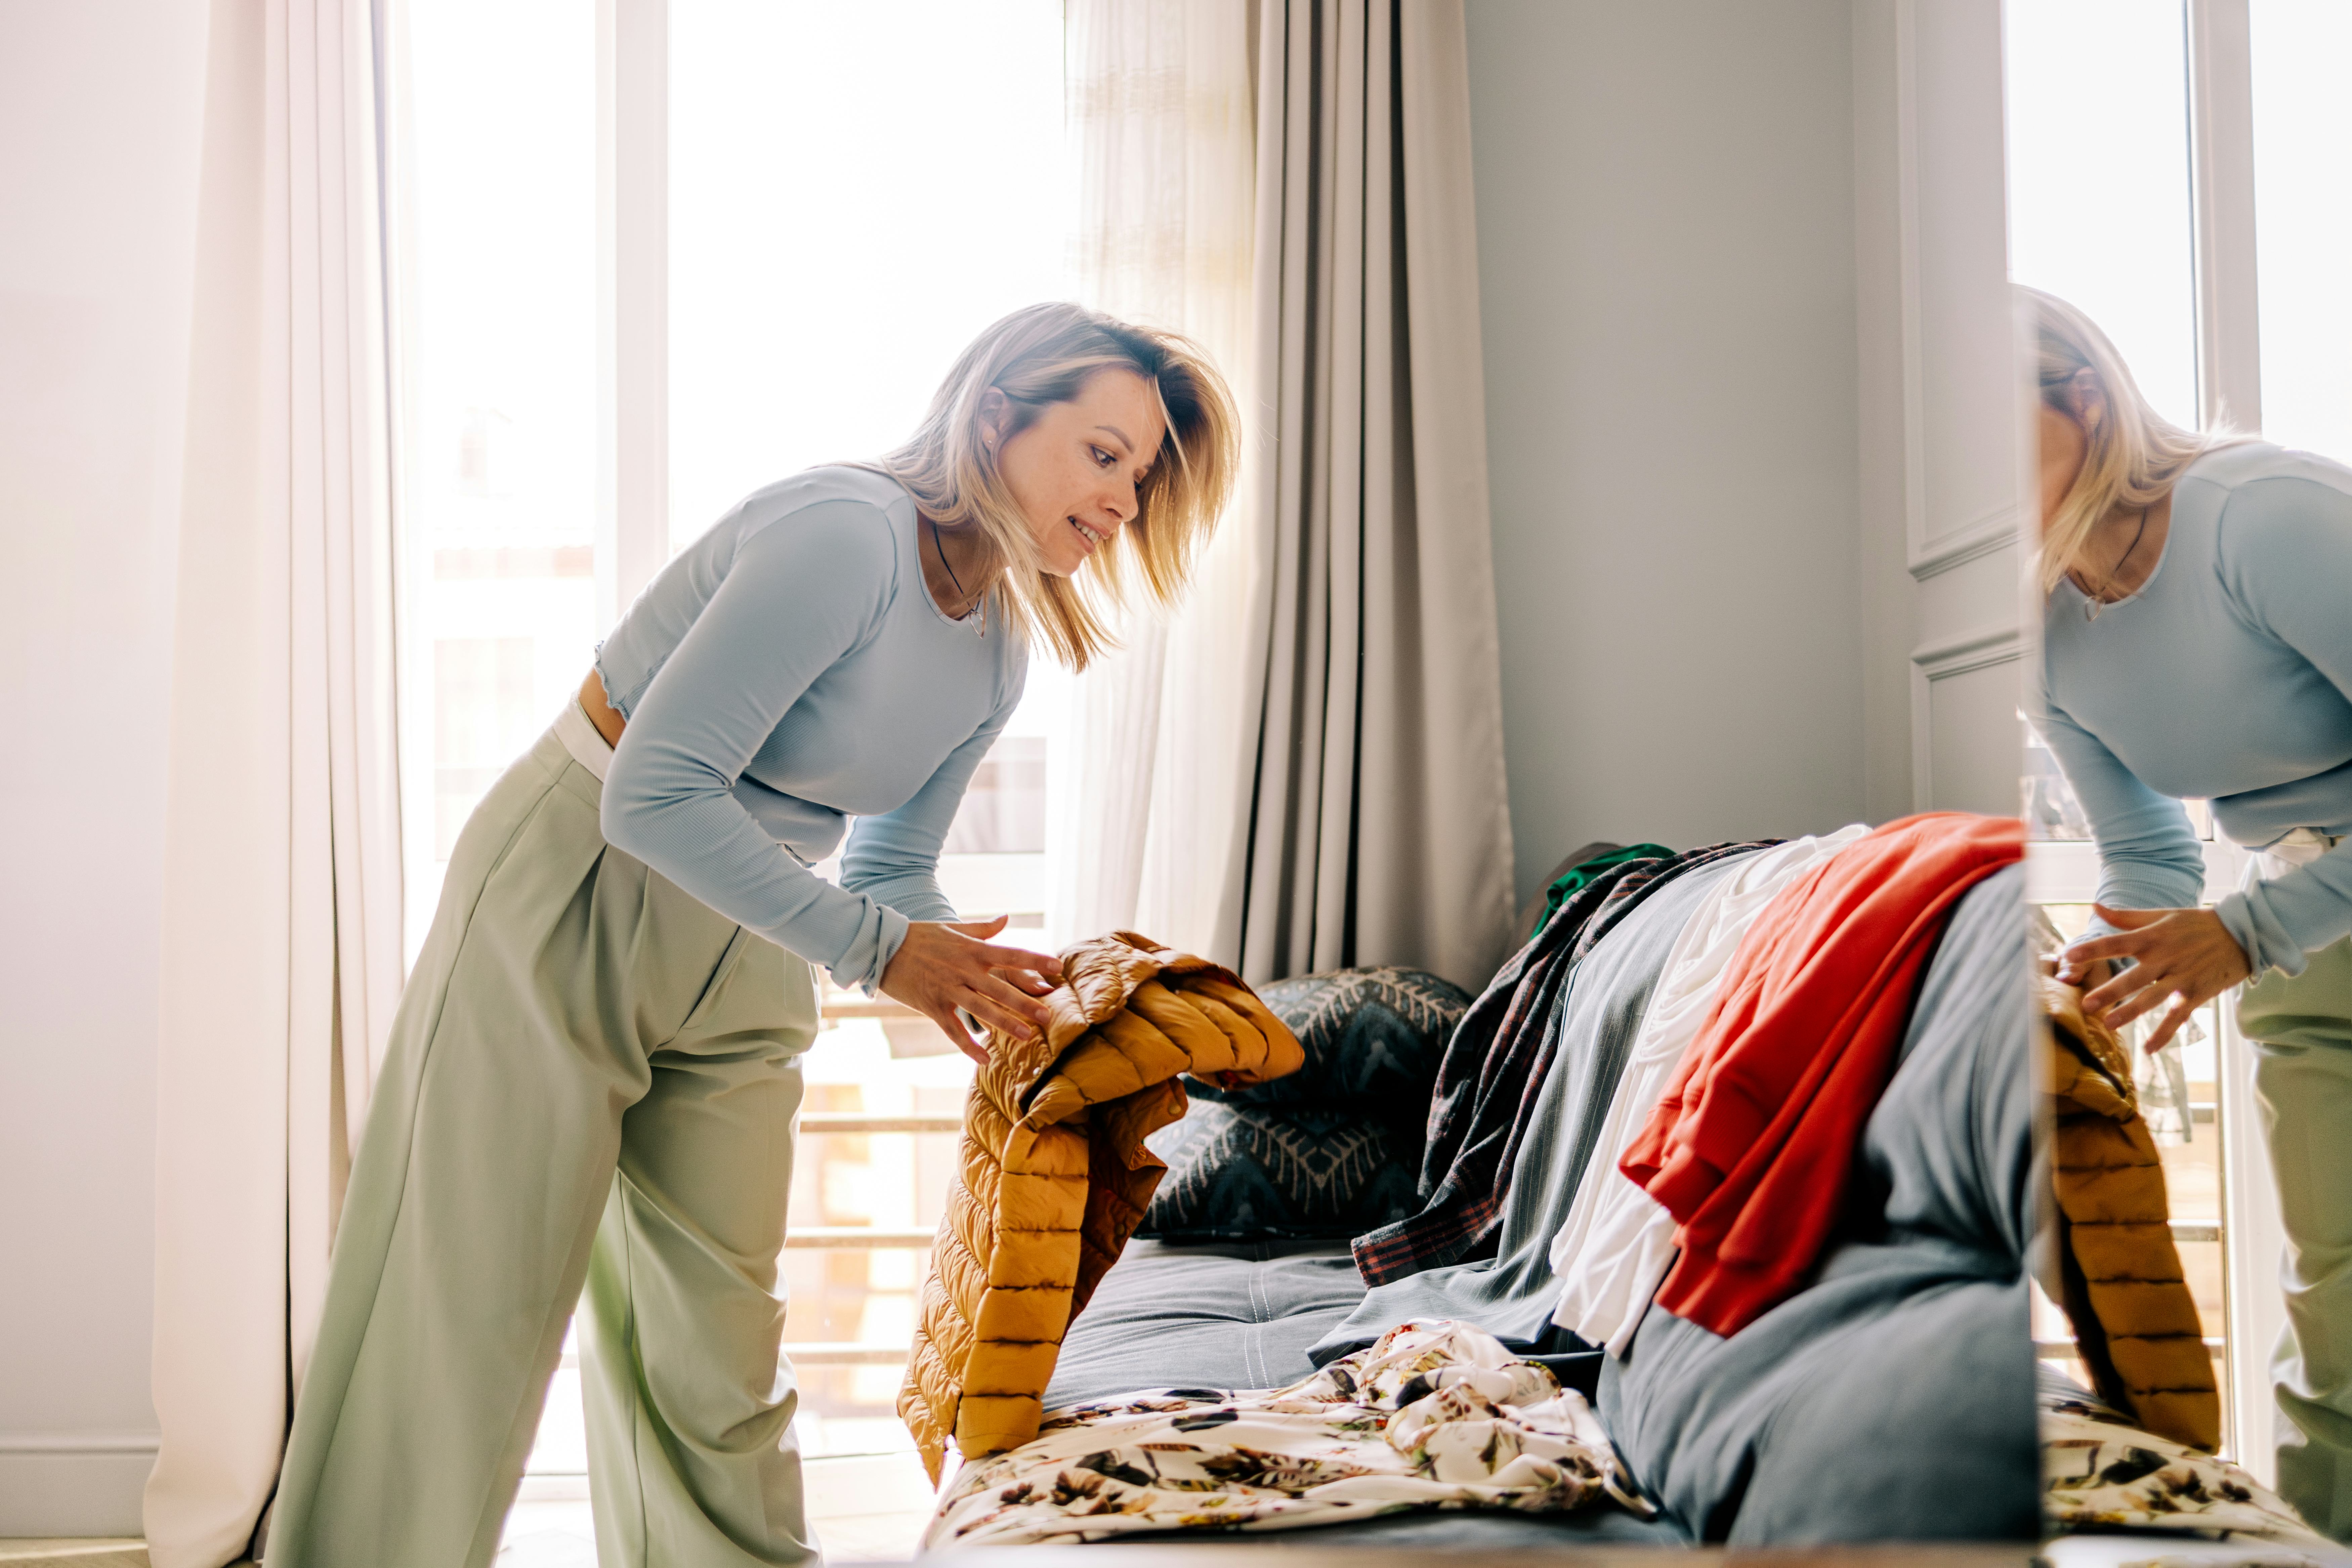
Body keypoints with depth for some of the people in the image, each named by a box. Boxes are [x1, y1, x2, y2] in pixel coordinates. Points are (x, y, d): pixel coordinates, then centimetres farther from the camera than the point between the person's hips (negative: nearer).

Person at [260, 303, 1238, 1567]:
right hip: (569, 908, -7)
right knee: (462, 1321, -1)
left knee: (719, 1346, 10)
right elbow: (656, 794, -28)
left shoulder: (997, 653, 3)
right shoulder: (844, 533, -24)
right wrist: (877, 950, -26)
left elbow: (890, 870, 11)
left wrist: (990, 977, -9)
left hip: (738, 963, 7)